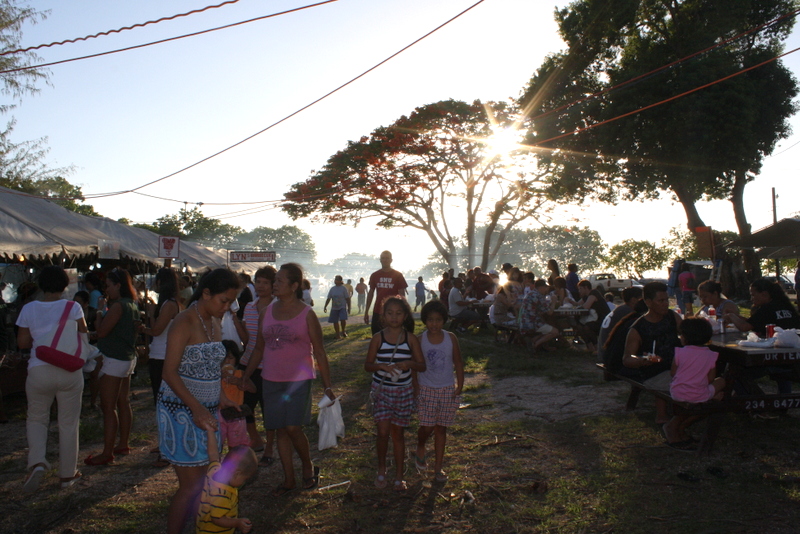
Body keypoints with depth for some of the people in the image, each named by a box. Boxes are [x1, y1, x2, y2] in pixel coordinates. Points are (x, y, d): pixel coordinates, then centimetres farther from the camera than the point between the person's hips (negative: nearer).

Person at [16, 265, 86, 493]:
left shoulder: (29, 309, -3)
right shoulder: (73, 308, -7)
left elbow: (22, 342, 3)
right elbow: (84, 334, 4)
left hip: (39, 371, 1)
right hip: (69, 371, -1)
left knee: (36, 419, 20)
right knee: (68, 423, 9)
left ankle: (37, 462, -2)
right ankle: (68, 474, 19)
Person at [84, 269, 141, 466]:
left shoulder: (118, 306, -17)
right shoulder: (133, 305, 11)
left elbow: (101, 331, -18)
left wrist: (100, 311, -4)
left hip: (114, 360, -10)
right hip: (128, 358, 10)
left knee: (108, 407, -6)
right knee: (123, 403, 15)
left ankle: (107, 453, -3)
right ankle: (123, 445, 24)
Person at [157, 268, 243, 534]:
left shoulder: (215, 323, 8)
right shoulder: (185, 323, -15)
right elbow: (169, 372, -19)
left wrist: (222, 397, 2)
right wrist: (196, 408, -26)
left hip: (207, 410, 7)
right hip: (181, 410, -7)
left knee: (205, 480, 8)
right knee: (190, 485, -2)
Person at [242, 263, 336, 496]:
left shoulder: (307, 314, -6)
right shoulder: (267, 312, 6)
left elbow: (319, 352, -3)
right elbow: (259, 348, 13)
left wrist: (327, 386, -6)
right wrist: (245, 377, 10)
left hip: (299, 379, -4)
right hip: (271, 380, 4)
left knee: (293, 427, -11)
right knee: (280, 430, 8)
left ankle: (308, 466, 16)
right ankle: (289, 479, 22)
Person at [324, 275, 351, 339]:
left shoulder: (343, 288, -4)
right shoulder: (332, 289, 6)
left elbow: (347, 298, -3)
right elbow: (328, 299, 10)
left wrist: (349, 307, -6)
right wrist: (325, 306, 4)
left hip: (342, 307, -4)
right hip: (334, 308, 4)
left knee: (343, 320, -18)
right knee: (335, 321, 4)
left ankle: (343, 331, 8)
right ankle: (338, 335, 16)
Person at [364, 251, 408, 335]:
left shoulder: (398, 275, -1)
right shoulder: (374, 275, 7)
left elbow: (402, 295, 1)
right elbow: (371, 294, 12)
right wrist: (366, 312, 9)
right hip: (377, 312, 3)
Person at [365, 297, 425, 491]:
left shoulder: (411, 339, -3)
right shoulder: (378, 338, -5)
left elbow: (422, 366, -2)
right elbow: (367, 365, -1)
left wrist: (409, 363, -22)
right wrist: (382, 366, -21)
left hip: (403, 391, 1)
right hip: (381, 389, -1)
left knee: (397, 433, 9)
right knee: (383, 432, -6)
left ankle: (399, 476, 22)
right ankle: (381, 468, 20)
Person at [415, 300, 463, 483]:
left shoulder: (451, 338, -4)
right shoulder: (420, 340, -7)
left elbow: (458, 363, 2)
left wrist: (460, 386, -3)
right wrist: (415, 388, -4)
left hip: (448, 390, 1)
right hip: (426, 389, -1)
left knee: (441, 428, 8)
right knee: (427, 427, -6)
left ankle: (438, 468, 19)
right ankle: (420, 448, 29)